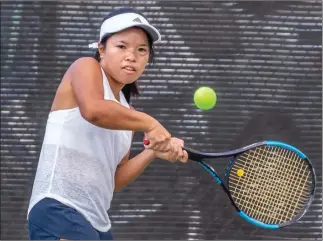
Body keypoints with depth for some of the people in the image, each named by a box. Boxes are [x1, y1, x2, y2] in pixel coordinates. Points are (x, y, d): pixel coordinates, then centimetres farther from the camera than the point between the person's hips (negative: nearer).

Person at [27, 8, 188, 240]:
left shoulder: (125, 114, 21)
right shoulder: (86, 67, -1)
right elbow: (93, 110, -25)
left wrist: (153, 152, 6)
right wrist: (150, 124, -16)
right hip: (59, 212, -9)